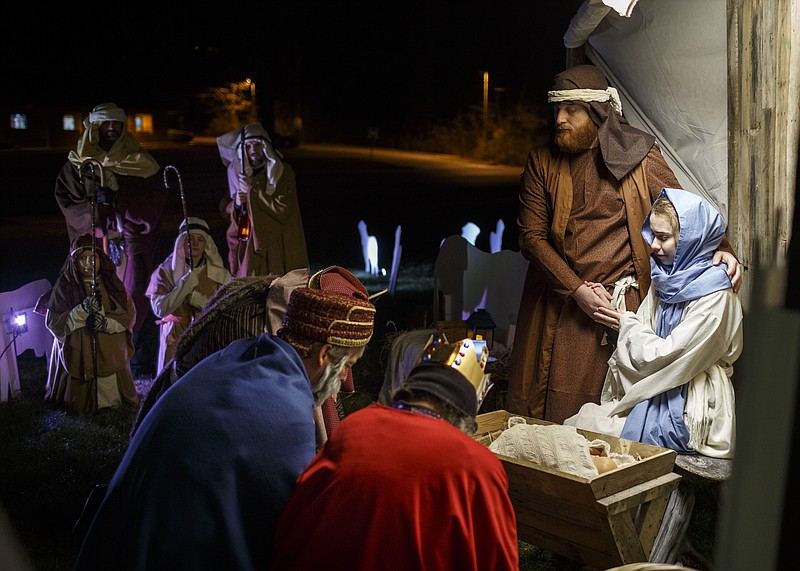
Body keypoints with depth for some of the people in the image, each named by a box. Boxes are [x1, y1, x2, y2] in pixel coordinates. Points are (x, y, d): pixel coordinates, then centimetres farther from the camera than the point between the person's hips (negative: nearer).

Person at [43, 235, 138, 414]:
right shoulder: (65, 284, -2)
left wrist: (106, 322, -17)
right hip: (78, 354, -1)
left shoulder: (111, 282, 4)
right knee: (80, 405, 1)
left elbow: (130, 314, 1)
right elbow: (53, 322, -6)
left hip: (111, 354, 1)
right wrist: (82, 310, -21)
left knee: (113, 400, 5)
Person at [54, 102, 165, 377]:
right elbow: (66, 202, 4)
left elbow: (157, 198, 0)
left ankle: (140, 362, 1)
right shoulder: (77, 164, 9)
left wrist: (119, 199, -13)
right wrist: (96, 204, -15)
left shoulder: (139, 162, 7)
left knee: (135, 301, -6)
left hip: (132, 241, -1)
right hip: (96, 243, 1)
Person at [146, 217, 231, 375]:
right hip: (176, 344, 0)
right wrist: (185, 284, -14)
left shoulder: (220, 274, 7)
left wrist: (198, 299, -13)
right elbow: (160, 309, -5)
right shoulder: (165, 271, 6)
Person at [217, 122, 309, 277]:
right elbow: (226, 211, 15)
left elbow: (282, 210, -15)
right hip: (246, 246, 4)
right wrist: (236, 204, -8)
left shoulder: (283, 172, -5)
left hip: (273, 246, -4)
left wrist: (252, 190, -15)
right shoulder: (238, 172, 9)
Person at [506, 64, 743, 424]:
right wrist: (577, 290, -9)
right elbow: (531, 236, 0)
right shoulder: (542, 162, 5)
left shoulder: (638, 153, 3)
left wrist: (719, 248, -14)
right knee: (556, 411, 3)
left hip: (624, 302, -1)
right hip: (561, 306, 2)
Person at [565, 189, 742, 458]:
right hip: (658, 395, 8)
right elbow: (645, 333, 11)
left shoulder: (714, 294, -16)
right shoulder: (664, 279, 10)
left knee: (582, 427, -18)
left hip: (688, 414, -8)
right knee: (573, 423, -9)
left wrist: (627, 324, -6)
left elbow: (670, 356, -19)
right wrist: (610, 306, -3)